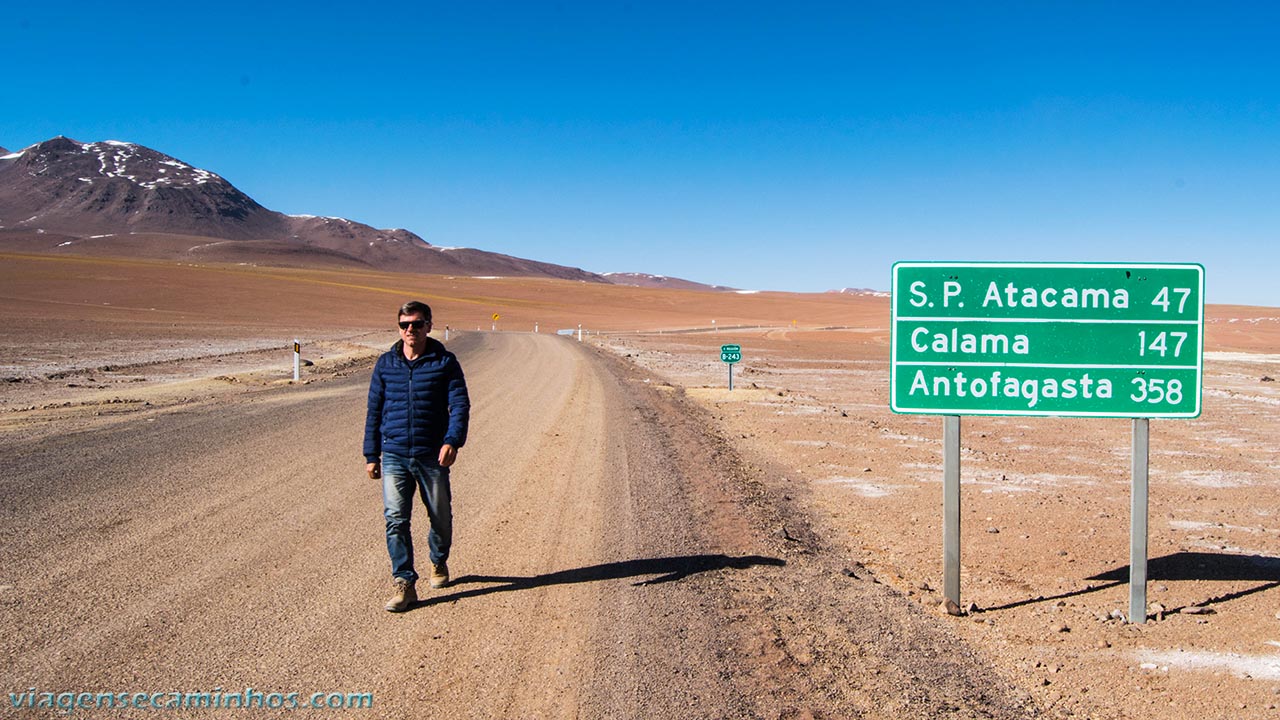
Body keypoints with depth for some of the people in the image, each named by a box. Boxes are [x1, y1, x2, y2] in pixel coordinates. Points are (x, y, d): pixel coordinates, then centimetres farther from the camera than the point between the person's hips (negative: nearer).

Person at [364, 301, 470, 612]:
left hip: (433, 457, -1)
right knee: (395, 520, -9)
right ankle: (404, 584, -2)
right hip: (394, 457, 1)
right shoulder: (386, 364, 7)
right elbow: (374, 411, 12)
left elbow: (460, 405, -6)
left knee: (441, 518, 12)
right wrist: (371, 455, 10)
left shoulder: (444, 362, 0)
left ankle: (439, 563, 39)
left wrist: (452, 441, -22)